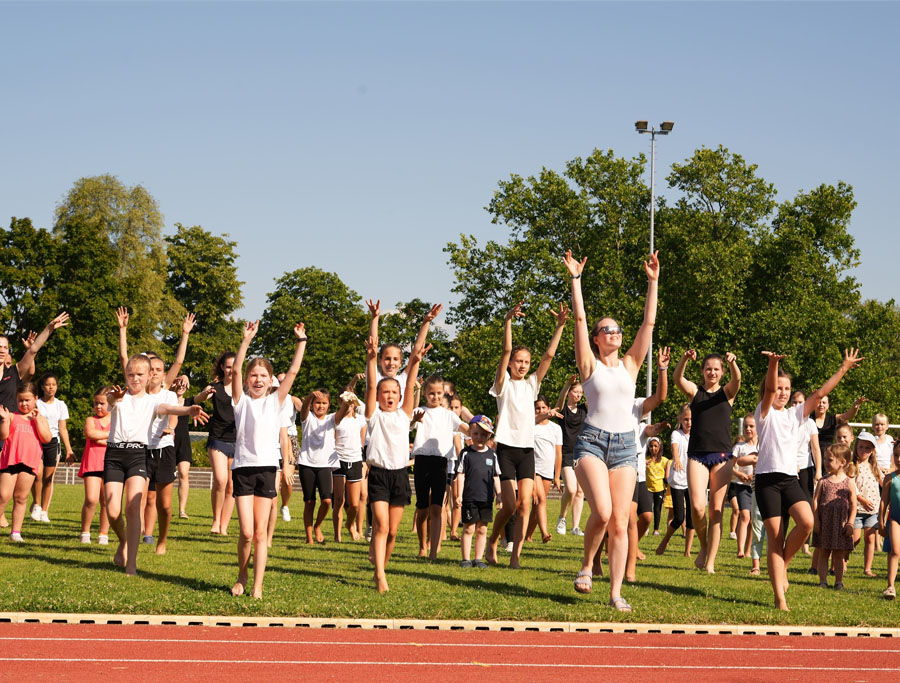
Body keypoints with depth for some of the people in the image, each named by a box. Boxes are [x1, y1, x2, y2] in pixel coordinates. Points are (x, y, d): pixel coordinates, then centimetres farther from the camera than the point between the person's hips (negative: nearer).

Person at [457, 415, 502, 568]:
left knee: (482, 529, 5)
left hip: (486, 498, 3)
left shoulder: (492, 454, 8)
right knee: (468, 528, 0)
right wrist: (459, 495, -7)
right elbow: (460, 475, -1)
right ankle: (466, 559, 6)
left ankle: (479, 559, 12)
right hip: (470, 498, -3)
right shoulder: (466, 453, 0)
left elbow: (496, 476, 13)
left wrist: (498, 494, 8)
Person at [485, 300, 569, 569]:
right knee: (509, 505, -8)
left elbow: (548, 355, 5)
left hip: (527, 449, 4)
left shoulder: (531, 384, 13)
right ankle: (492, 542, 17)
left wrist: (560, 326, -4)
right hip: (507, 448, -4)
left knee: (524, 505, -6)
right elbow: (506, 351, -12)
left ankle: (516, 555, -4)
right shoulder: (504, 384, 1)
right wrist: (508, 321, -25)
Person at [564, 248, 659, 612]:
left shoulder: (630, 365, 14)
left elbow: (648, 323, 10)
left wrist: (653, 282, 7)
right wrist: (575, 279, -3)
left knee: (620, 524, -1)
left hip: (625, 446, 3)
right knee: (602, 511, -22)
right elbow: (579, 318, -1)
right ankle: (586, 565, 4)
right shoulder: (590, 364, 6)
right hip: (592, 442, -3)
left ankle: (616, 593, 2)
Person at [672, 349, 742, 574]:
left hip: (722, 455, 0)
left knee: (716, 510, -1)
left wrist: (732, 362, -36)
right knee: (697, 506, -14)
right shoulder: (694, 391, 9)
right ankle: (703, 546, 12)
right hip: (697, 454, 0)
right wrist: (684, 360, -31)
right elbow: (677, 379, -11)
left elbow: (736, 380, -13)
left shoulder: (727, 393, 9)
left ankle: (710, 562, 3)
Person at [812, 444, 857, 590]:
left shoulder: (849, 482, 0)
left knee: (839, 554, 5)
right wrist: (816, 521, -5)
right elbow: (815, 501, 2)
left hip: (841, 523, -1)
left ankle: (839, 581, 11)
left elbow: (853, 505, 1)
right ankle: (823, 580, 7)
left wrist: (850, 523, -5)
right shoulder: (823, 482, 4)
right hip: (824, 522, 1)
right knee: (823, 553, 3)